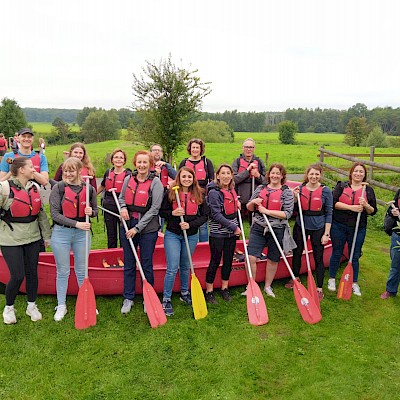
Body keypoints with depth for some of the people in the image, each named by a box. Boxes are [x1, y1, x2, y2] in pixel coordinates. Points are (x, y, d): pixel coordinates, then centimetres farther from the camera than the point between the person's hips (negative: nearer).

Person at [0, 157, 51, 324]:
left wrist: (47, 235, 12)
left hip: (32, 238, 5)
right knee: (17, 276, -2)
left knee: (32, 273, 12)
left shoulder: (34, 187, 4)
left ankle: (32, 306, 31)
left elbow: (41, 213, 11)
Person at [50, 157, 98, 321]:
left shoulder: (89, 188, -1)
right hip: (61, 232, -1)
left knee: (82, 271, 14)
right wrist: (76, 223, -21)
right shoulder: (58, 188, -8)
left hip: (82, 233, 2)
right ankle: (61, 306, 26)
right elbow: (55, 214, -12)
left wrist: (91, 212, -14)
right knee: (63, 272, 10)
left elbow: (95, 210, 10)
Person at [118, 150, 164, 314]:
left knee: (147, 265, 7)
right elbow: (121, 197, 19)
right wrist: (123, 207, -5)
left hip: (147, 228, -4)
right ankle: (128, 298, 25)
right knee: (128, 264, 12)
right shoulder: (128, 179, 4)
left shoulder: (155, 182, -8)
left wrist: (137, 228, -13)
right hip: (127, 225, 4)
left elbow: (154, 208, -12)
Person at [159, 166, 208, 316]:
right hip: (172, 234, -2)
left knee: (186, 267, 17)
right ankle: (166, 300, 6)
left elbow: (204, 216, 1)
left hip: (191, 235, 3)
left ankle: (184, 293, 36)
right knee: (172, 268, -6)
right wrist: (173, 213, -19)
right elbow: (161, 212, 1)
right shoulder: (170, 193, -4)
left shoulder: (199, 195, 0)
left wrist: (190, 224, -14)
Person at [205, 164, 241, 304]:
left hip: (231, 232, 7)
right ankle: (209, 291, 15)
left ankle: (224, 288, 28)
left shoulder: (231, 190, 8)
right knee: (215, 261, 1)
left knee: (228, 260, 13)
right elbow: (217, 215, -18)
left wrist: (237, 203, 4)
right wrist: (234, 227, -17)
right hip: (217, 233, -7)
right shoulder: (214, 192, -14)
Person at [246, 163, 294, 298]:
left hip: (277, 230, -2)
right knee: (250, 257, -7)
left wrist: (266, 211, -16)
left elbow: (287, 214, -12)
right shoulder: (260, 188, 7)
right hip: (258, 227, 2)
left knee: (273, 260, 11)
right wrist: (253, 202, -9)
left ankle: (268, 286, 31)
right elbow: (249, 208, 14)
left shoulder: (286, 192, -2)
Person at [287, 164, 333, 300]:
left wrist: (326, 233, -8)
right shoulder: (300, 189, -1)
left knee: (318, 258, 3)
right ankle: (295, 278, 40)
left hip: (318, 228, -3)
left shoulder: (325, 191, -7)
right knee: (297, 253, 17)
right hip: (300, 226, 3)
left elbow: (329, 213, -5)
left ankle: (319, 288, 16)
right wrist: (295, 197, -13)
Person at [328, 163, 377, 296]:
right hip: (339, 226, -1)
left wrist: (365, 205, -16)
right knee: (336, 253, 11)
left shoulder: (368, 190, 6)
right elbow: (333, 202, -12)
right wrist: (351, 207, -20)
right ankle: (332, 279, 27)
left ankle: (354, 283, 26)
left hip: (358, 228, 1)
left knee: (355, 256, 10)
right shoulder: (341, 186, 1)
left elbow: (373, 211, 5)